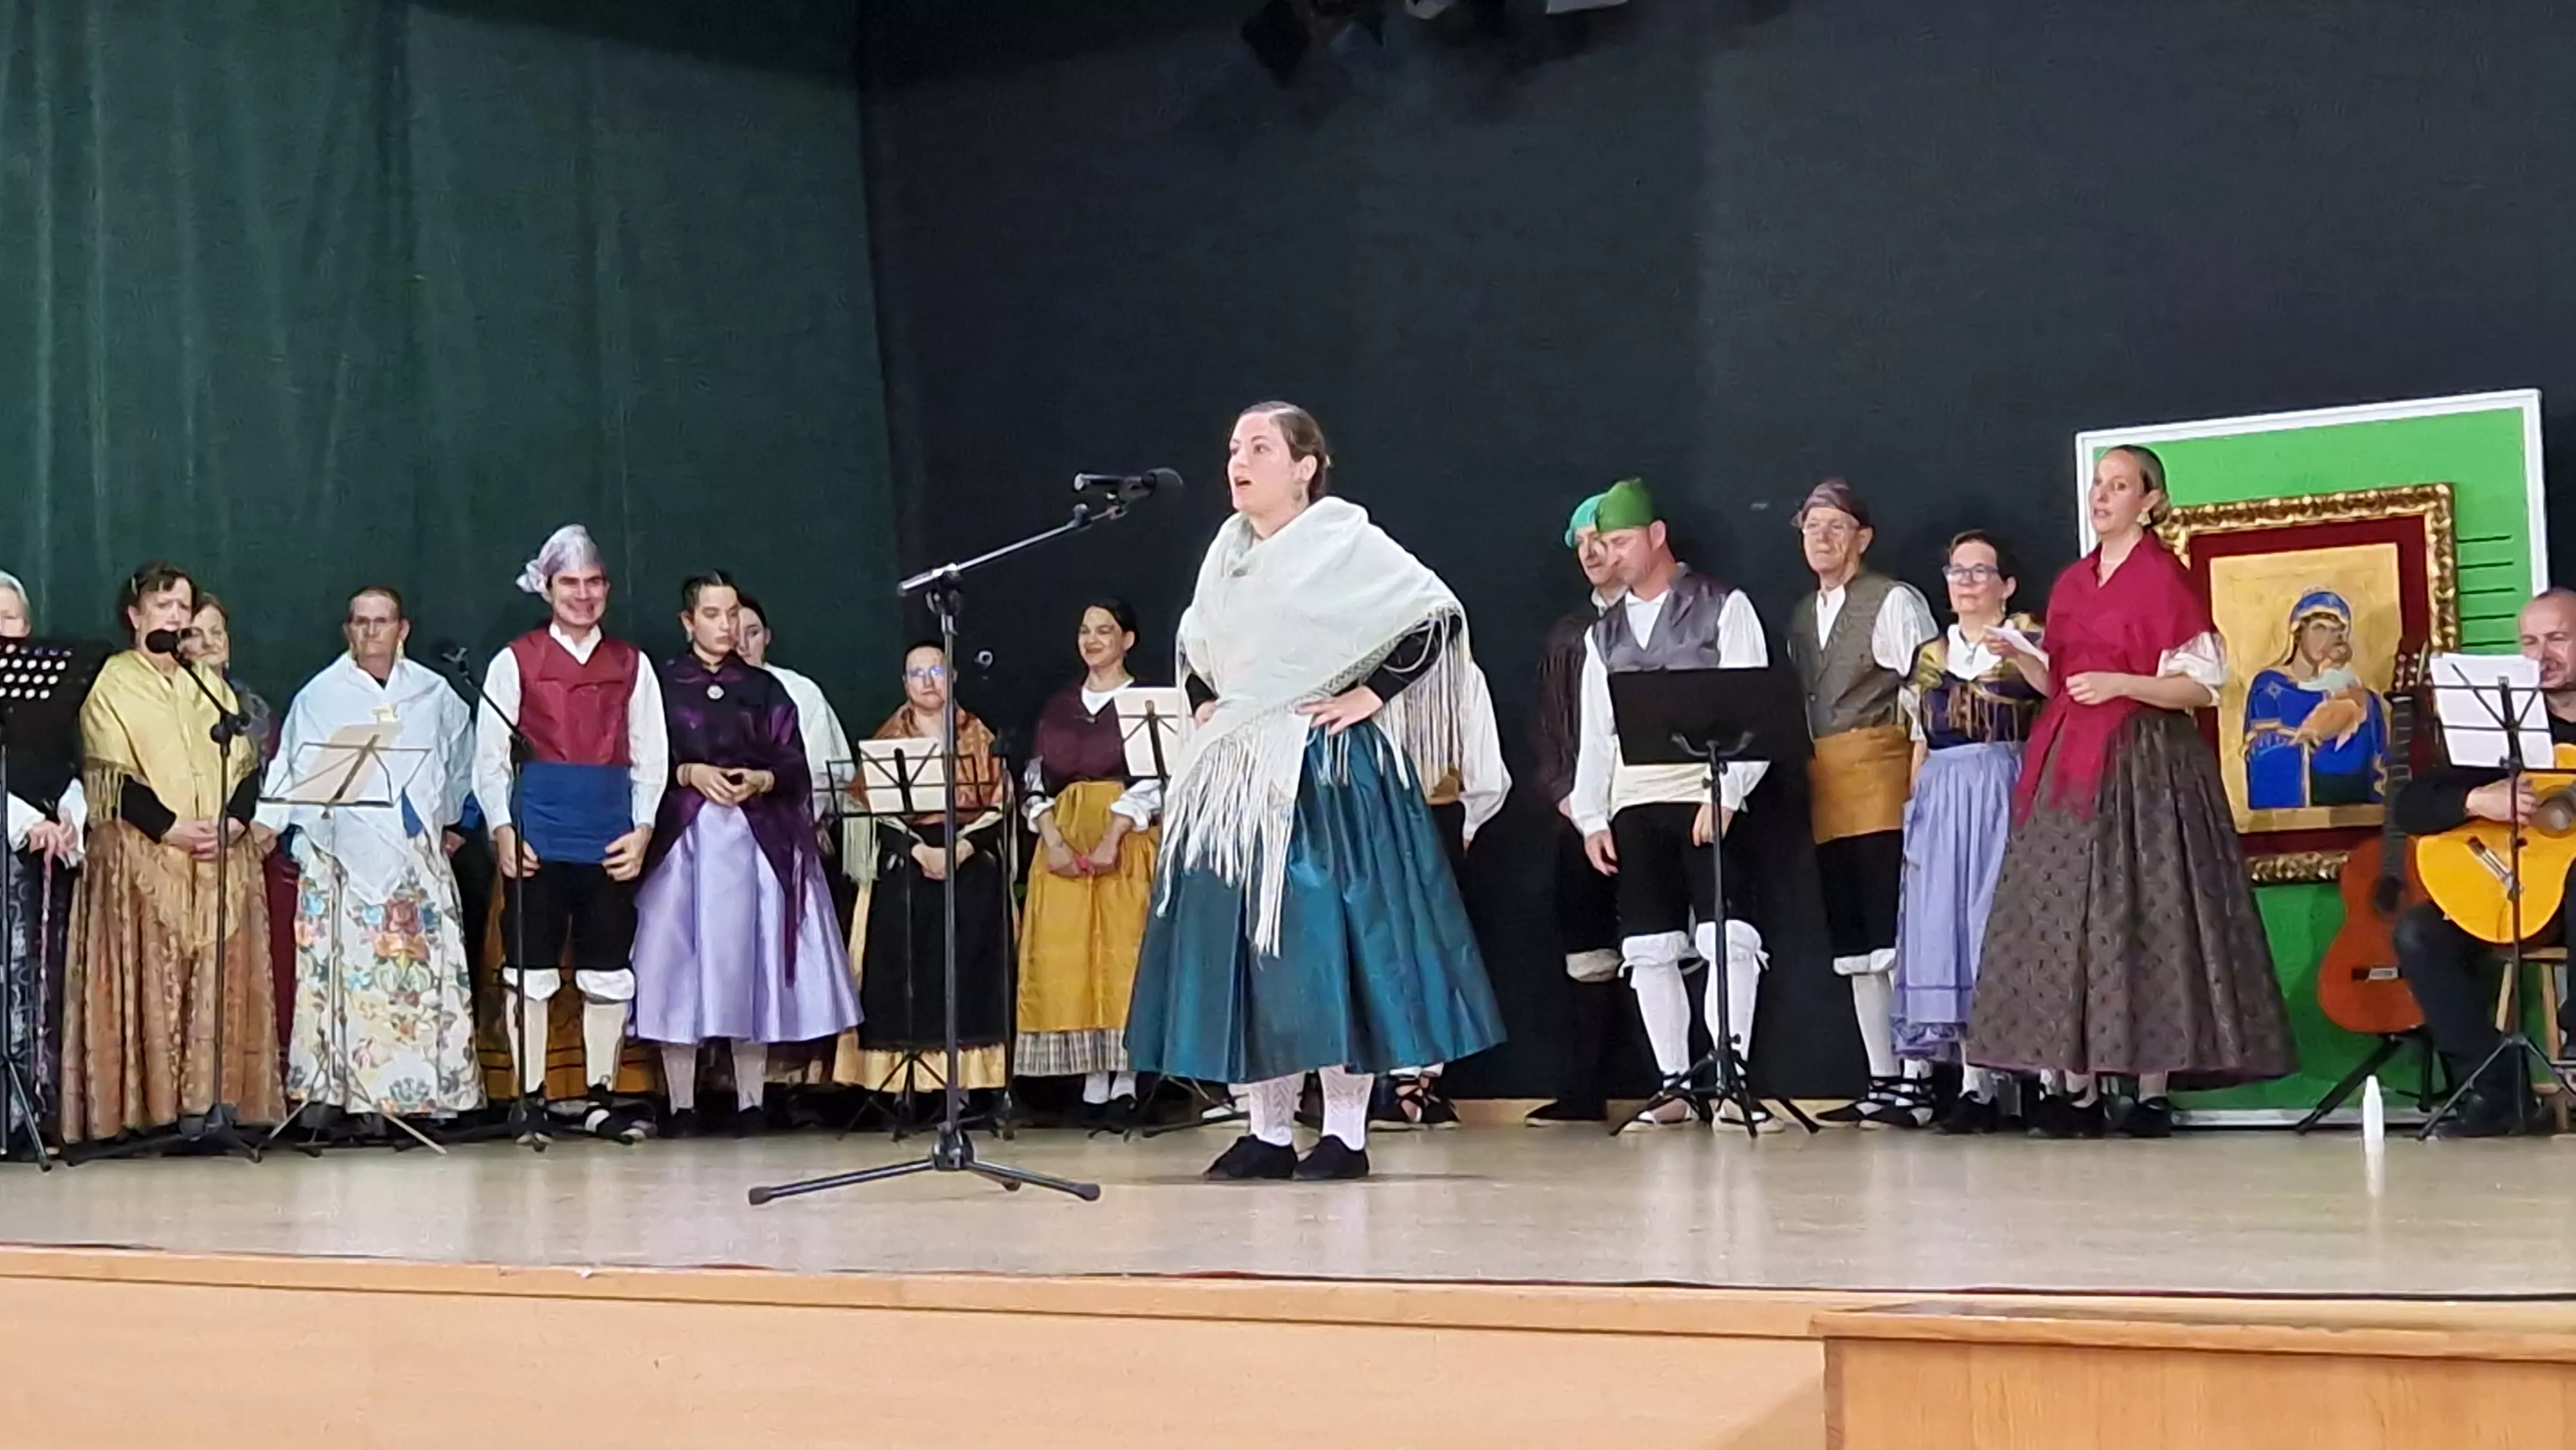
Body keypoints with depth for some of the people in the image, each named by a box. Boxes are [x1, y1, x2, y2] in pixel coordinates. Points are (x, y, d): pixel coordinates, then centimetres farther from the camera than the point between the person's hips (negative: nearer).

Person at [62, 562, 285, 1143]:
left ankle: (214, 1102, -1)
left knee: (222, 983, -2)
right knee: (150, 985, -9)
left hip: (223, 857, 5)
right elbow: (113, 776, -7)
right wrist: (171, 829, -17)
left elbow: (246, 763, 11)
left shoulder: (210, 684, 19)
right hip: (143, 856, -5)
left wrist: (232, 821, -7)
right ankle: (150, 1108, -10)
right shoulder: (112, 685, 3)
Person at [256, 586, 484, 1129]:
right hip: (342, 859, -2)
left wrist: (453, 821, 21)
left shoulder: (433, 693, 12)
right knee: (343, 975, -7)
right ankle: (333, 1092, -6)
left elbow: (462, 764, 23)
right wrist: (268, 823, -9)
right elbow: (291, 769, 2)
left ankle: (427, 1091, 2)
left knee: (426, 973, -2)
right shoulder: (320, 696, 5)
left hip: (418, 860, 2)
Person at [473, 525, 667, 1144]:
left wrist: (642, 831, -1)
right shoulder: (516, 662, 5)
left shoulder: (631, 665, 12)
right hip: (538, 839, -2)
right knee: (530, 971, 1)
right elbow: (490, 757, 3)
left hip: (611, 842, 2)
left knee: (609, 971, 5)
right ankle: (528, 1097, 8)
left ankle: (599, 1097, 14)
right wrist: (503, 831, -8)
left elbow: (651, 759, 11)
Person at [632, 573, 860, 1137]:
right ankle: (681, 1105, -2)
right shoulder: (662, 683, 6)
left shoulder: (764, 688, 13)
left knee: (750, 962, -1)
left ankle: (750, 1103, 3)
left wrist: (760, 780, -11)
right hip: (683, 838, -2)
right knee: (682, 963, -5)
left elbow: (795, 767, 7)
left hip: (755, 840, 2)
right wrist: (690, 773, -15)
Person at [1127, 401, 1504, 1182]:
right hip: (1237, 776, 7)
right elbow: (1195, 647, 30)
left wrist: (1371, 694, -13)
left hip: (1327, 772, -7)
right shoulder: (1228, 552, 13)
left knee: (1328, 934, -8)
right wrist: (1205, 702, 14)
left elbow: (1436, 614, -12)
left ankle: (1347, 1132, -1)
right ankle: (1269, 1131, 12)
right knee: (1237, 938, 4)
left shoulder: (1345, 542, -6)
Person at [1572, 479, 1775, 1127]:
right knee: (1649, 950, 3)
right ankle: (1677, 1088, 8)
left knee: (1727, 939, -12)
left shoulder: (1722, 608, 3)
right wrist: (1591, 817, 7)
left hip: (1708, 798, -5)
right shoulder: (1604, 634, 19)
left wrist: (1727, 795, -14)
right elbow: (1595, 732, 17)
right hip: (1633, 803, 5)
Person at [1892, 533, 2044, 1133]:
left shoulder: (2031, 643, 4)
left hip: (2009, 796, -5)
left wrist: (2020, 659, -20)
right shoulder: (1930, 656, 18)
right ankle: (1975, 1087, 2)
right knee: (1948, 934, 0)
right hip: (1943, 805, 5)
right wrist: (1914, 810, 12)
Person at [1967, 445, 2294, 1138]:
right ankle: (2077, 1090, 3)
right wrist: (2021, 659, 2)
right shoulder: (2071, 582, 16)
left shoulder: (2163, 577, -5)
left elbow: (2202, 685, -8)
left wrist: (2120, 683, -19)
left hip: (2144, 763, -7)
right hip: (2070, 764, 7)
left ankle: (2153, 1092, -4)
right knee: (2065, 917, 2)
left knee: (2141, 916, -8)